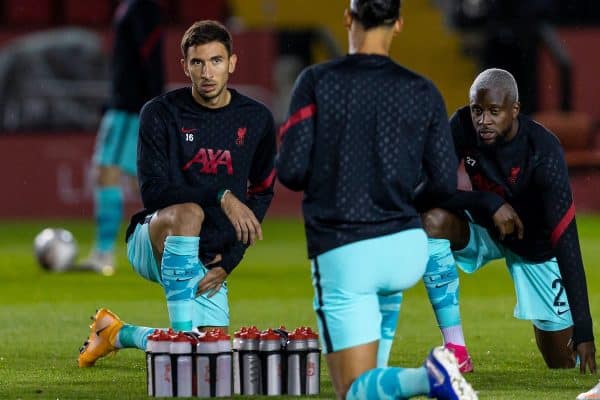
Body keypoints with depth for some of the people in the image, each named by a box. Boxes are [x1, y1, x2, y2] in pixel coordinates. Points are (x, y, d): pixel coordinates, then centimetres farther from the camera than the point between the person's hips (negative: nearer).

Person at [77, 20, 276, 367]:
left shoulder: (257, 120, 2)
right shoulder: (160, 114, -9)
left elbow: (261, 195, 7)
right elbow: (153, 191, -17)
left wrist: (229, 261, -4)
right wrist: (221, 198, -27)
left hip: (209, 258, 4)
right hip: (152, 244, -4)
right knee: (188, 213, -38)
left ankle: (119, 333, 22)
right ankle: (182, 331, -31)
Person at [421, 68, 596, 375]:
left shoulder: (543, 151, -32)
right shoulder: (462, 126, -22)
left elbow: (566, 241, -35)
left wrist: (583, 329, -39)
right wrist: (490, 203, -37)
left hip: (534, 244, -2)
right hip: (485, 227, 2)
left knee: (565, 364, -1)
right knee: (432, 220, -32)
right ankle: (455, 349, -25)